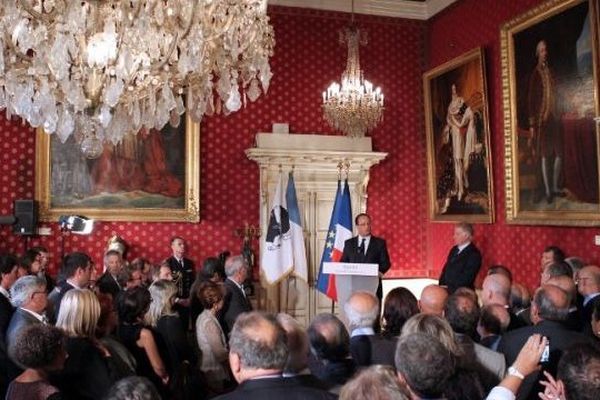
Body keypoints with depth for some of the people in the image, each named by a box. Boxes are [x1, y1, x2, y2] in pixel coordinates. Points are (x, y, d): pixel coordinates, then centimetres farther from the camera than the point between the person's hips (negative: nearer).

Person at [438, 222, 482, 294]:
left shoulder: (474, 254, -13)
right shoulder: (454, 249, 11)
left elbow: (467, 278, -17)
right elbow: (445, 270, 13)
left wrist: (448, 288, -15)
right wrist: (441, 286, -1)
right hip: (446, 290, 6)